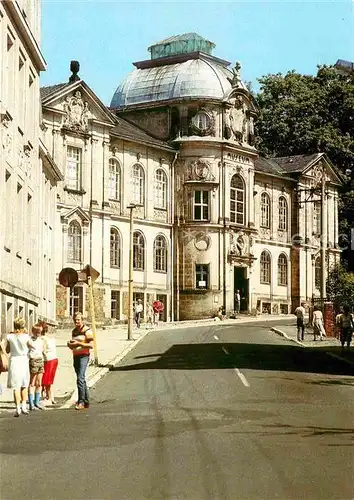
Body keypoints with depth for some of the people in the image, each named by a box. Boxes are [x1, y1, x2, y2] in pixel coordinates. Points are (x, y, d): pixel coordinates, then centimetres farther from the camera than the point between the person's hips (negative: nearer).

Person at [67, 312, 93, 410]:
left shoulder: (87, 331, -7)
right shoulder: (74, 331, 16)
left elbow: (91, 345, -14)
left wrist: (79, 343, -21)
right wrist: (70, 344, 1)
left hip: (83, 356, -8)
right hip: (75, 356, 8)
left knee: (80, 379, -17)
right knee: (82, 380, 11)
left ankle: (81, 401, -17)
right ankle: (86, 401, 17)